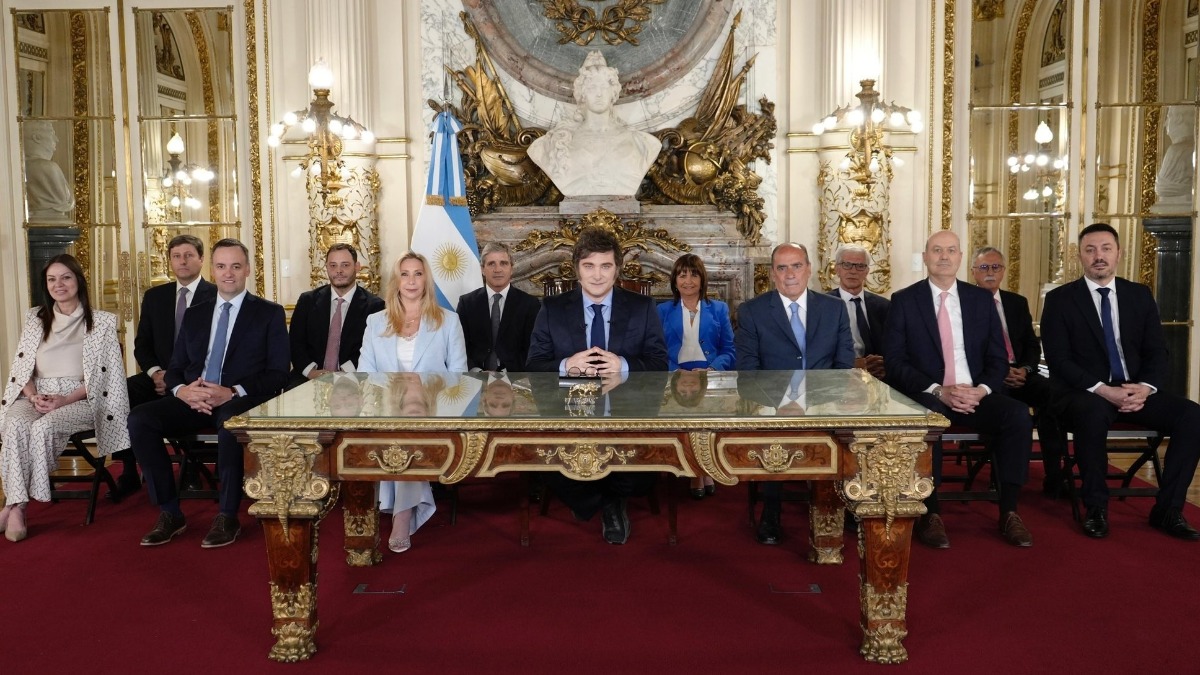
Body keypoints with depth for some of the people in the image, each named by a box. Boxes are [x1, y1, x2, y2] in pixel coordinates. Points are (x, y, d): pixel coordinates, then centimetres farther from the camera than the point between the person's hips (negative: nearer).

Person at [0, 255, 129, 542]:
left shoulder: (101, 322, 4)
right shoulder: (35, 318, 16)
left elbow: (101, 377, -1)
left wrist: (65, 399, -15)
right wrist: (33, 396, -8)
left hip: (79, 400, -3)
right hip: (36, 397, 3)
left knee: (43, 427, -33)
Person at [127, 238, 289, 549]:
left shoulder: (270, 313, 5)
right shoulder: (194, 314, 18)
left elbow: (278, 375, -3)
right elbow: (174, 368, 16)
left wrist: (232, 393, -19)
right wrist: (181, 390, -9)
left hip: (241, 402, -5)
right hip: (193, 401, 5)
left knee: (229, 423, -38)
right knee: (139, 418, -21)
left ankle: (227, 517, -22)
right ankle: (169, 513, -12)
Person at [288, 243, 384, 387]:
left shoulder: (374, 305, 2)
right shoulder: (307, 300, 12)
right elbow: (294, 342, 9)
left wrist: (346, 372, -16)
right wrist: (311, 371, -9)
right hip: (309, 377, 2)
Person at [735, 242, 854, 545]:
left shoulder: (834, 309, 12)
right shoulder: (751, 311, 6)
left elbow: (844, 364, 7)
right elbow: (747, 369, -1)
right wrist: (779, 399, -18)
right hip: (773, 404, -2)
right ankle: (771, 511, -14)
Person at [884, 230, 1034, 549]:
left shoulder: (981, 299, 12)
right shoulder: (904, 300, 3)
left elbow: (998, 359, 10)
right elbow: (895, 361, -5)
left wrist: (982, 390, -12)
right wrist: (939, 391, -18)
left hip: (976, 396, 3)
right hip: (926, 397, -3)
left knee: (1019, 414, -26)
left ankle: (1008, 511, -14)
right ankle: (930, 513, -24)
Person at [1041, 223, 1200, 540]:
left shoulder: (1140, 295, 11)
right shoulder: (1060, 299, -1)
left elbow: (1157, 352, 8)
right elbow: (1058, 360, -8)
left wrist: (1146, 387, -13)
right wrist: (1101, 389, -21)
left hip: (1136, 391, 4)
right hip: (1086, 394, -4)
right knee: (1094, 414, -38)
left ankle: (1167, 509, -9)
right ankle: (1096, 508, -19)